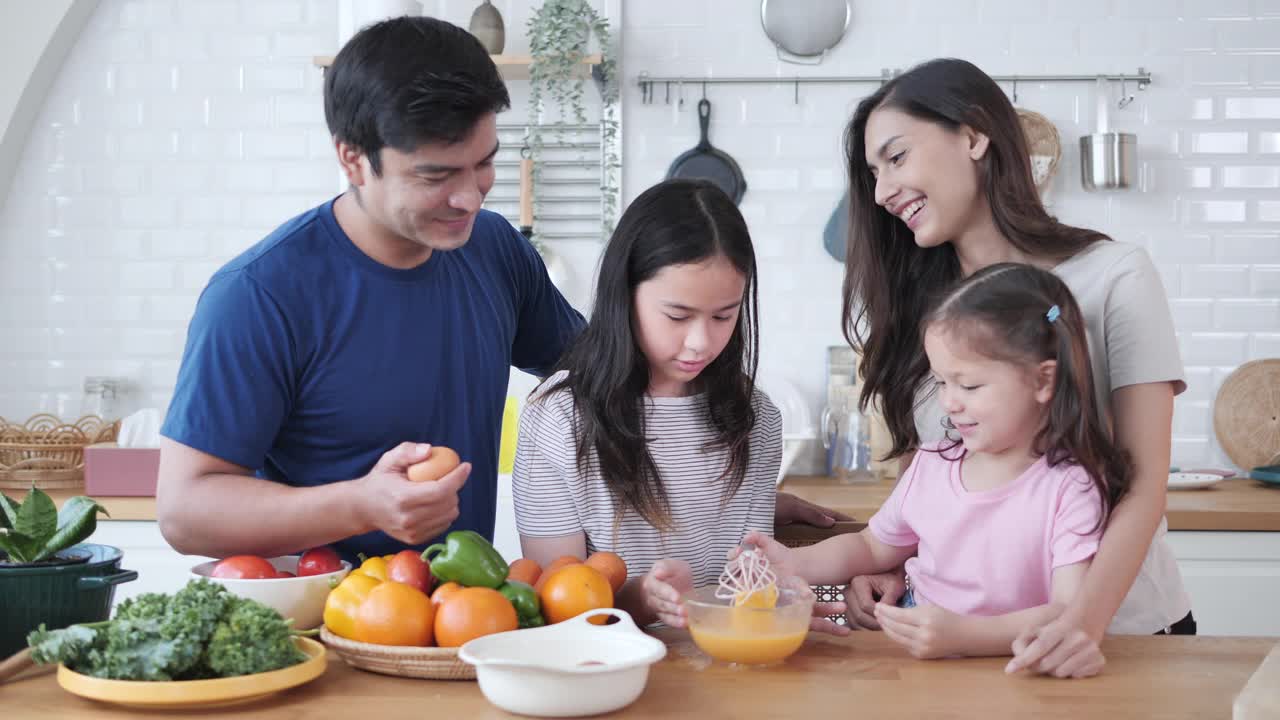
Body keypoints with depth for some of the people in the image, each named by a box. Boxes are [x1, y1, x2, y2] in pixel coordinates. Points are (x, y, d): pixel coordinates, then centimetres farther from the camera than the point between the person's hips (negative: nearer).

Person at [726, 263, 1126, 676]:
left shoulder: (1070, 488, -10)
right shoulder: (932, 465, 8)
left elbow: (1072, 613, -18)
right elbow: (872, 548, 22)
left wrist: (962, 636, -30)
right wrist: (796, 564, 5)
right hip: (914, 663, 4)